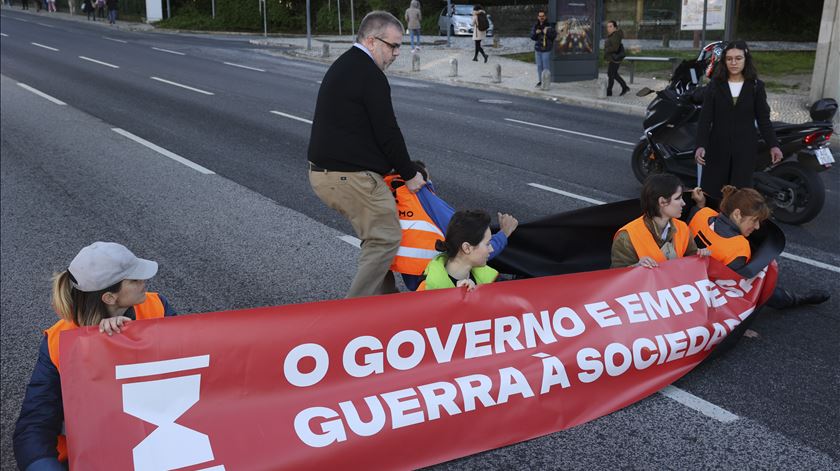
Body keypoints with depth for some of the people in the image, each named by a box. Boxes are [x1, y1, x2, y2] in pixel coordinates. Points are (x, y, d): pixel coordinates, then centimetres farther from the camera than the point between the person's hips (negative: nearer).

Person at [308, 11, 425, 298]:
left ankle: (384, 297, 26)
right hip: (349, 177, -10)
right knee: (385, 239, -3)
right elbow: (387, 132, -15)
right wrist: (409, 174, -1)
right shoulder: (370, 76, -15)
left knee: (377, 234, 20)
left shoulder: (343, 66, 18)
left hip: (324, 171, 11)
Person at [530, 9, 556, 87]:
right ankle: (540, 81, 22)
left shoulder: (549, 25, -5)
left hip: (546, 49, -5)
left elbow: (554, 35, -7)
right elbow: (532, 37, 9)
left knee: (546, 66, -4)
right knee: (539, 66, 12)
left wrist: (547, 32, -20)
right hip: (537, 49, 5)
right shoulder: (535, 26, 8)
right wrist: (535, 33, -11)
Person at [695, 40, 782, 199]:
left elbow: (763, 118, 5)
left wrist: (773, 145, -6)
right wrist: (701, 145, -18)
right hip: (718, 147, 0)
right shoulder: (714, 85, 1)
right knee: (710, 193, 2)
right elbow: (705, 118, -5)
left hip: (745, 148, 0)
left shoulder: (756, 86, 3)